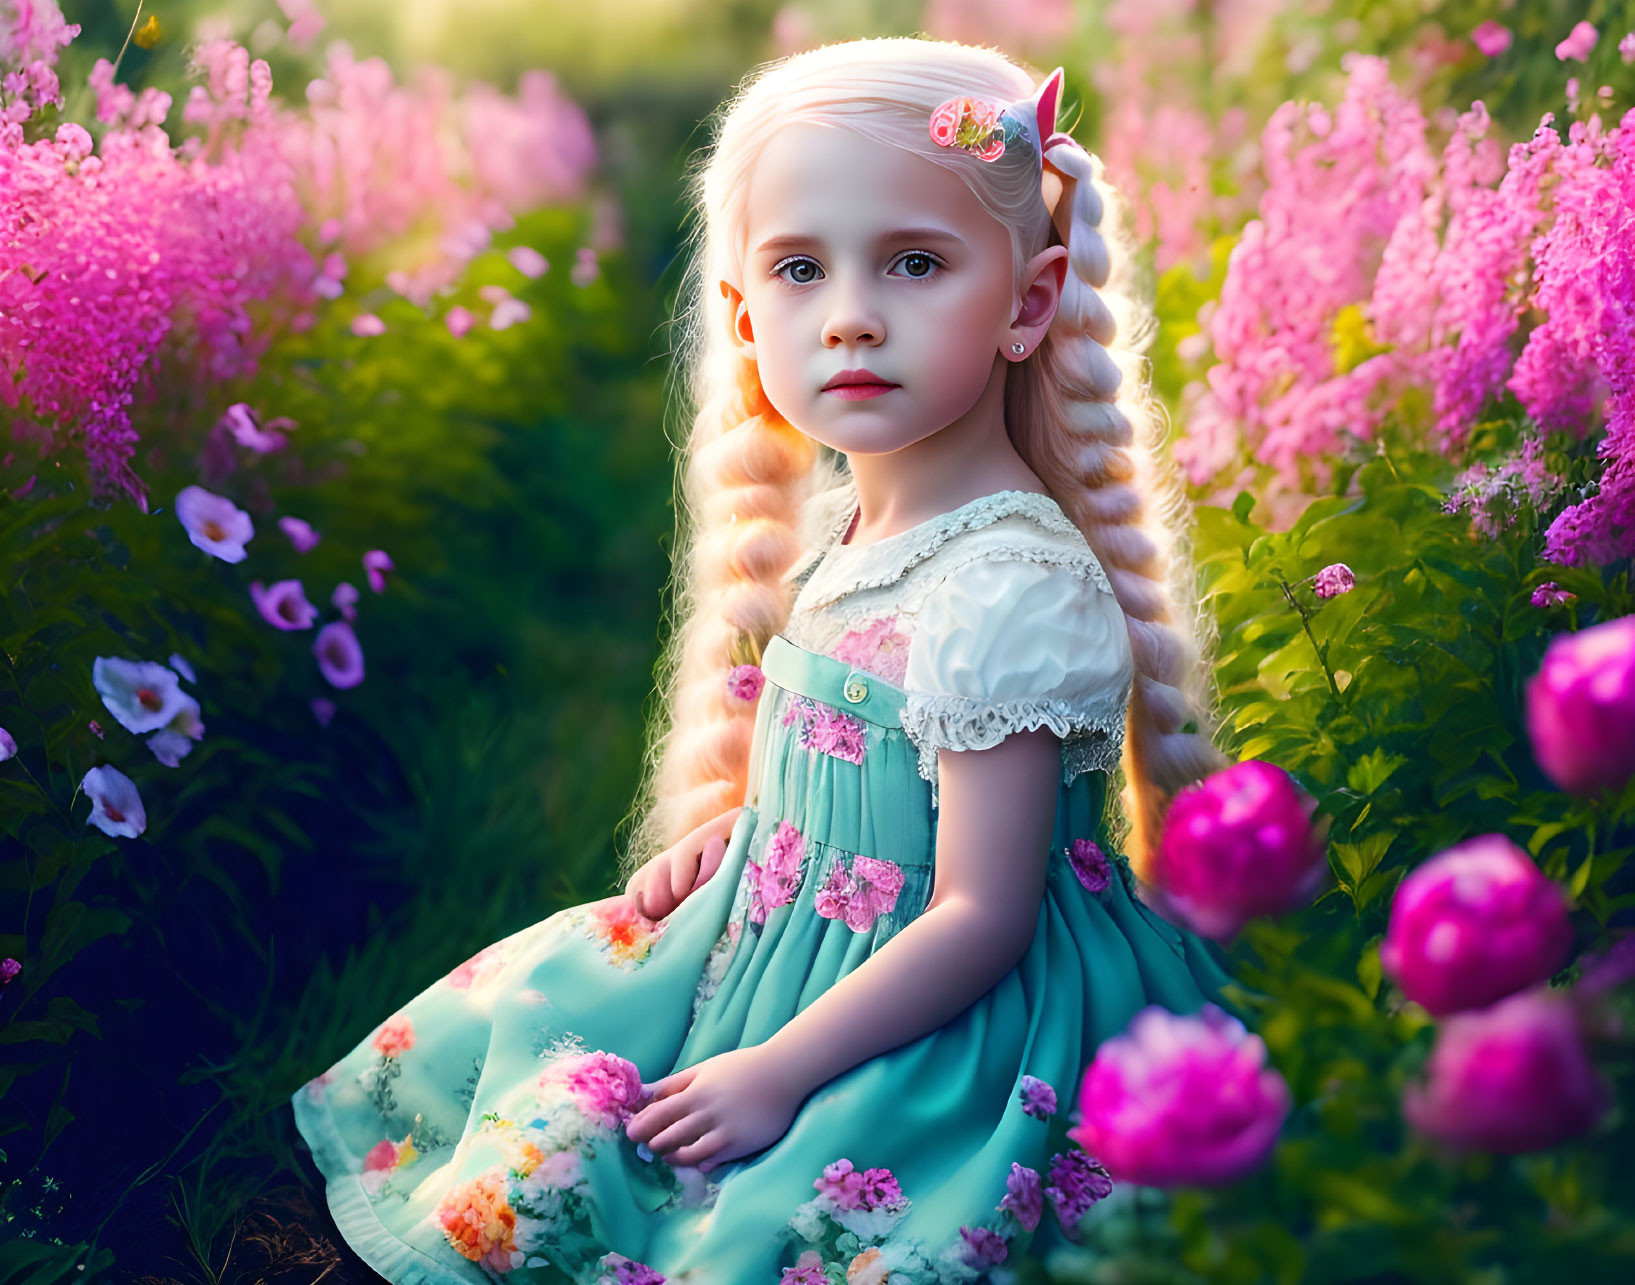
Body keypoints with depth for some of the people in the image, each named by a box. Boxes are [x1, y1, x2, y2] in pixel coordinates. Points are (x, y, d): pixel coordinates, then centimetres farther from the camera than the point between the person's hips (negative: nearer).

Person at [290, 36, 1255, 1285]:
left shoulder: (1011, 588, -26)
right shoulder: (829, 528, 1)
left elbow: (980, 919, -24)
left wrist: (782, 1069, -22)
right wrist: (722, 836, 5)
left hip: (953, 1030, -8)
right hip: (784, 941, 9)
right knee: (521, 1018, 12)